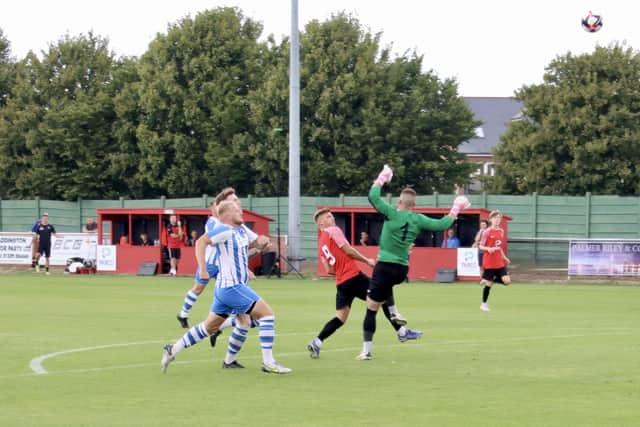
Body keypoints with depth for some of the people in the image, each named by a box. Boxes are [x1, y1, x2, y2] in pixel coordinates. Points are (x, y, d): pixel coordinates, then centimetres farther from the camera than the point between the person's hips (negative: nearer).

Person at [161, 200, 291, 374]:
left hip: (225, 288, 10)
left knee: (210, 327, 16)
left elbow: (257, 240, 23)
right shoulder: (225, 230, -15)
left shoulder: (241, 229, 12)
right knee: (267, 314, -10)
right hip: (232, 287, -10)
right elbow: (201, 242, -25)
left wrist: (263, 240, -1)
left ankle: (173, 350, 22)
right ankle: (268, 363, -10)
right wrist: (202, 269, -30)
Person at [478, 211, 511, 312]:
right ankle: (484, 304, 17)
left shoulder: (501, 231, 9)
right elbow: (481, 246, -7)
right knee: (489, 283, 0)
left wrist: (504, 257, 17)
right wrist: (488, 249, -26)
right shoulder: (487, 232, -9)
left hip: (499, 262, 6)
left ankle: (486, 280, 13)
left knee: (507, 281, -8)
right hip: (489, 262, -6)